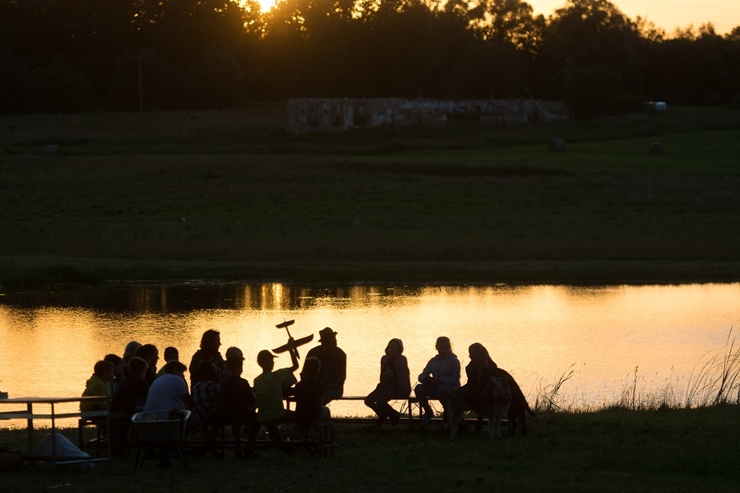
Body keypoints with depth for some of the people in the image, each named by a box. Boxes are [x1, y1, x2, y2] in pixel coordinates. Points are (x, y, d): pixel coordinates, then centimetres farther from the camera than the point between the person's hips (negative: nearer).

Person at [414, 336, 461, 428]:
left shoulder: (454, 361, 0)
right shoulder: (433, 361, 13)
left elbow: (454, 380, -11)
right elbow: (421, 376, 9)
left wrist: (439, 380, -25)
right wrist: (426, 379, -18)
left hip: (451, 389, -4)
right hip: (435, 388, 4)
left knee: (441, 389, -41)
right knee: (419, 388, -25)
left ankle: (447, 412, -14)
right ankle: (428, 412, -4)